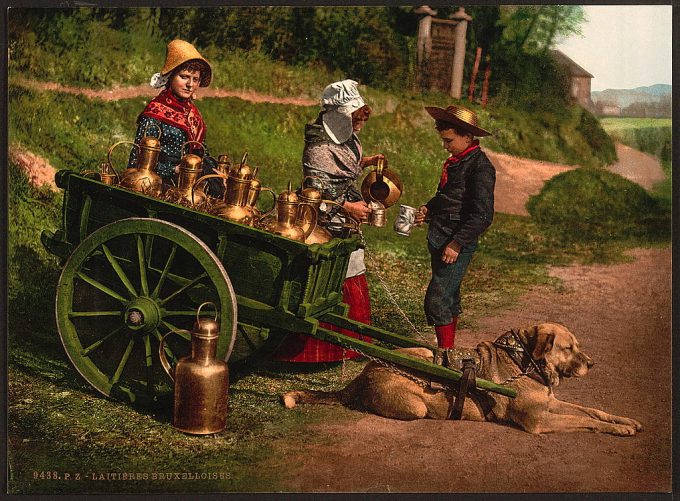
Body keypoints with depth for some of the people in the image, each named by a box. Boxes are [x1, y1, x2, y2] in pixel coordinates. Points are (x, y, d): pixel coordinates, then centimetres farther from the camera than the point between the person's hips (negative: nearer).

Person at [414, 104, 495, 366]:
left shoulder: (480, 167, -16)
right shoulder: (455, 161, 12)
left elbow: (483, 215, -21)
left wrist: (457, 244, -23)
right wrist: (428, 210, 10)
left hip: (458, 245, -9)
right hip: (439, 239, 9)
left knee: (437, 299, -11)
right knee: (449, 296, 18)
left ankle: (446, 356, -2)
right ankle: (447, 349, 30)